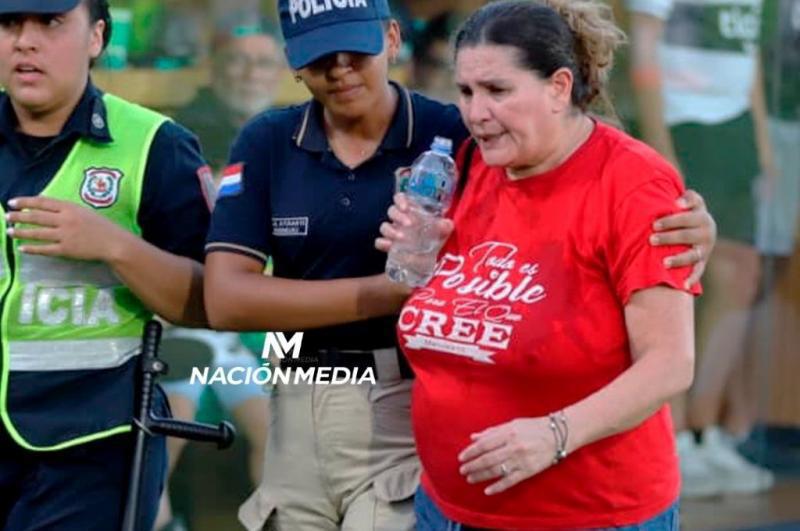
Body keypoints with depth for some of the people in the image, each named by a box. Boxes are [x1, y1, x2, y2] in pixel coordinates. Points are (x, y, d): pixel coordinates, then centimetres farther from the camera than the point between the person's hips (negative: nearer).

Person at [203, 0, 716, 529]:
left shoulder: (458, 136, -5)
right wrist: (392, 291, -16)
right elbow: (225, 299, -8)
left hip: (416, 409, -3)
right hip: (297, 412, 3)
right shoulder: (266, 143, 1)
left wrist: (685, 224, -30)